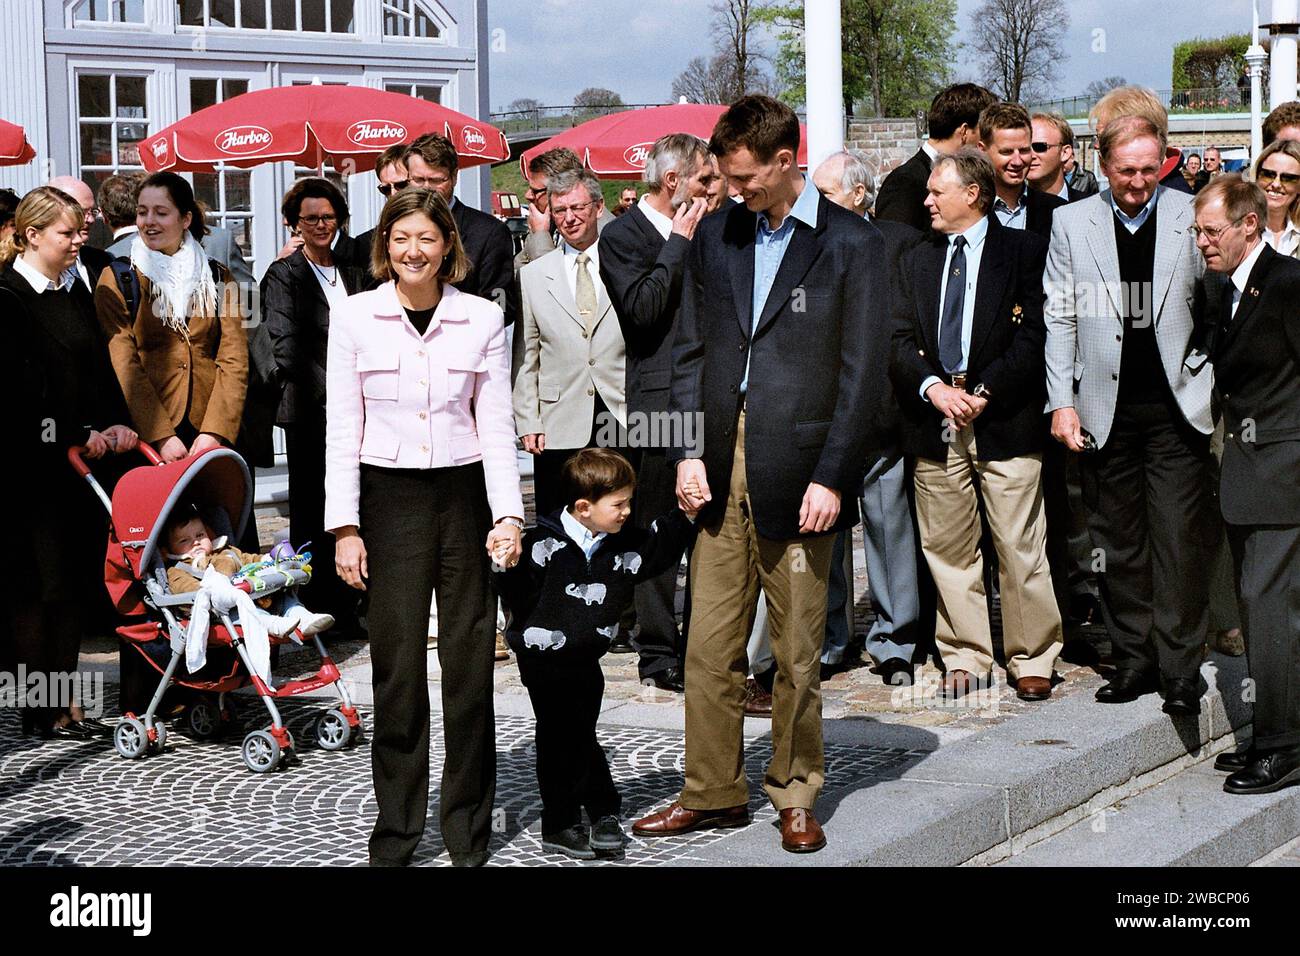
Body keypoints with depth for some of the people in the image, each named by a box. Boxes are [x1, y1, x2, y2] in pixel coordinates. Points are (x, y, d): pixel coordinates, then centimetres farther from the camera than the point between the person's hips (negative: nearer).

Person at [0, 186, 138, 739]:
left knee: (75, 580, 9)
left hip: (81, 458, 8)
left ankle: (65, 702, 15)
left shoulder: (76, 293, 15)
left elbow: (99, 368, 15)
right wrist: (77, 438, -15)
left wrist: (115, 425, -1)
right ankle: (45, 712, 4)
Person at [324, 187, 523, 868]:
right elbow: (342, 428, 2)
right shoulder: (354, 316, 3)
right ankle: (397, 823, 12)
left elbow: (496, 425, 4)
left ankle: (467, 824, 14)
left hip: (464, 493, 1)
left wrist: (508, 514, -6)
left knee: (469, 660, 2)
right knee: (397, 663, -1)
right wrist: (345, 526, -4)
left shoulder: (483, 318, 5)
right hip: (388, 499, -1)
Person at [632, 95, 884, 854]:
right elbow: (691, 351, 14)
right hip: (721, 470, 4)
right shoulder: (716, 238, 12)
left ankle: (796, 797, 18)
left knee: (797, 651, 4)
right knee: (711, 645, 6)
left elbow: (861, 373, -4)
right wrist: (689, 451, 3)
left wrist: (831, 477, -10)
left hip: (798, 474, -4)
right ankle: (713, 793, 17)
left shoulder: (852, 244, -2)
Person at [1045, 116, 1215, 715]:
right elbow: (1059, 317, 6)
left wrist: (1216, 389, 0)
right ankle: (1133, 660, 17)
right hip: (1105, 410, 2)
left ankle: (1180, 667, 1)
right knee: (1117, 542, 7)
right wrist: (1062, 401, 0)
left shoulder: (1191, 218, 3)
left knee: (1179, 539, -6)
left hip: (1177, 406, -2)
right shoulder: (1072, 223, 7)